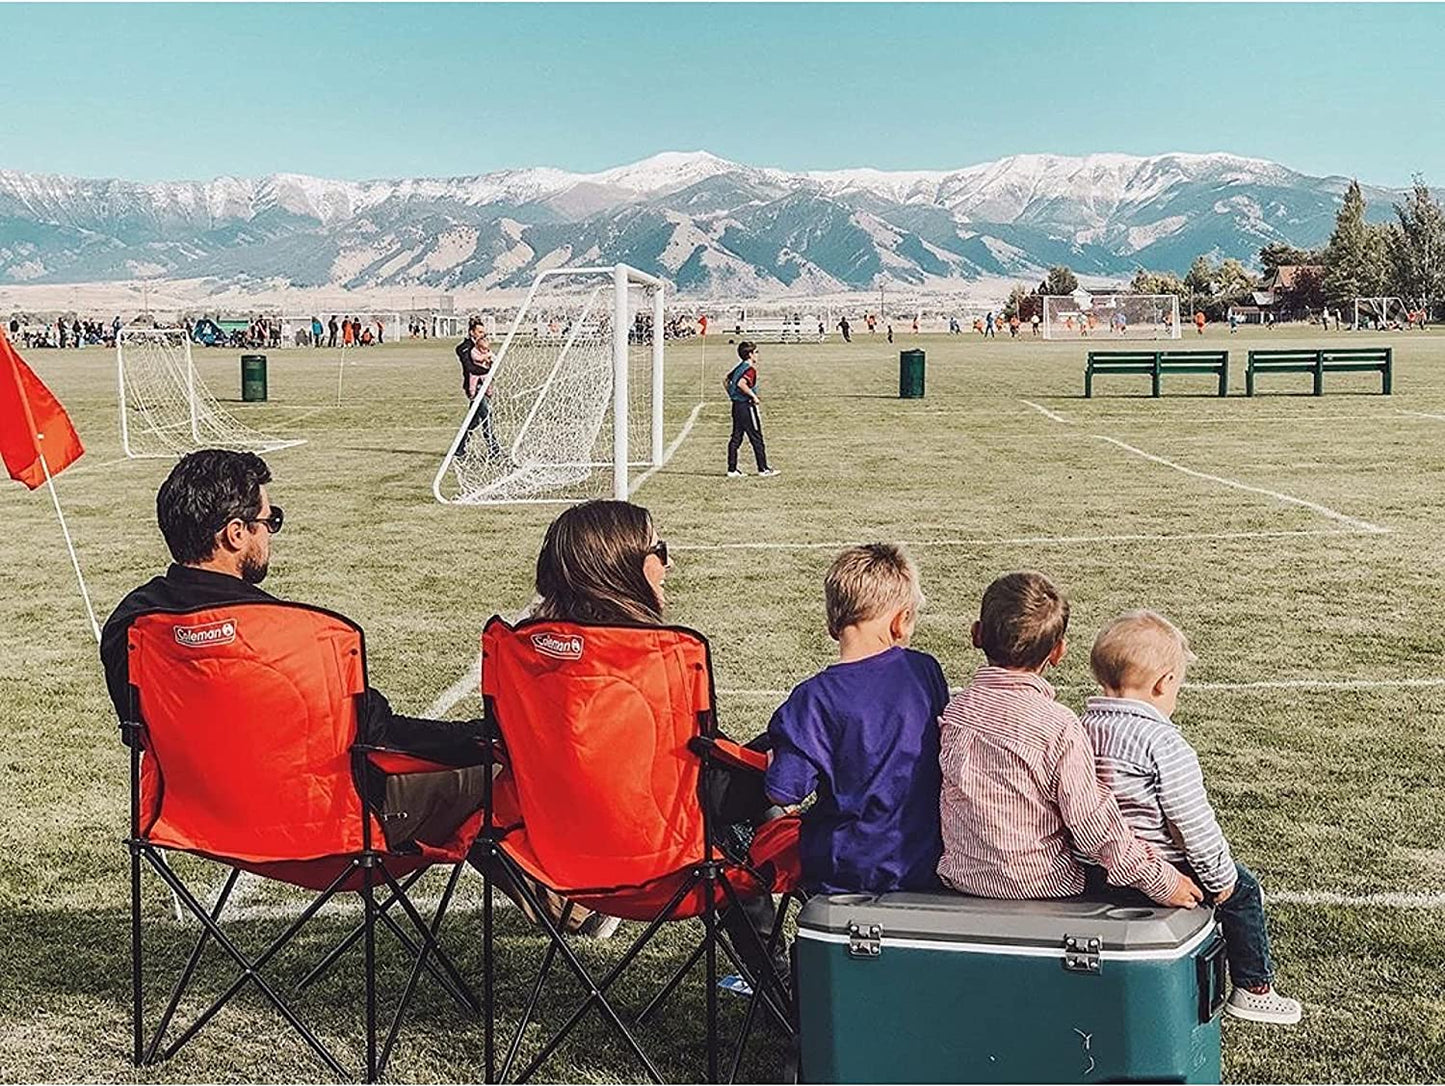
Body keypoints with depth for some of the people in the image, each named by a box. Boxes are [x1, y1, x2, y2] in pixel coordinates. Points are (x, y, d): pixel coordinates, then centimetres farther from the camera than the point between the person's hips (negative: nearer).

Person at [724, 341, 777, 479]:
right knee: (756, 438, 0)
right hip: (747, 406, -9)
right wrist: (753, 396, -21)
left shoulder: (739, 367, 12)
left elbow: (725, 380, 19)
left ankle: (732, 469, 9)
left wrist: (732, 396, 22)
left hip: (736, 405, 9)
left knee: (736, 437, 9)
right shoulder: (750, 369, -15)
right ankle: (763, 468, 5)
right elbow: (741, 383, -30)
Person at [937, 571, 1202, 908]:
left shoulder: (950, 713, -8)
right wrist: (1161, 880, -9)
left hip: (962, 878, 6)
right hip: (1043, 884, -6)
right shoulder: (1060, 729, -22)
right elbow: (1093, 823, -19)